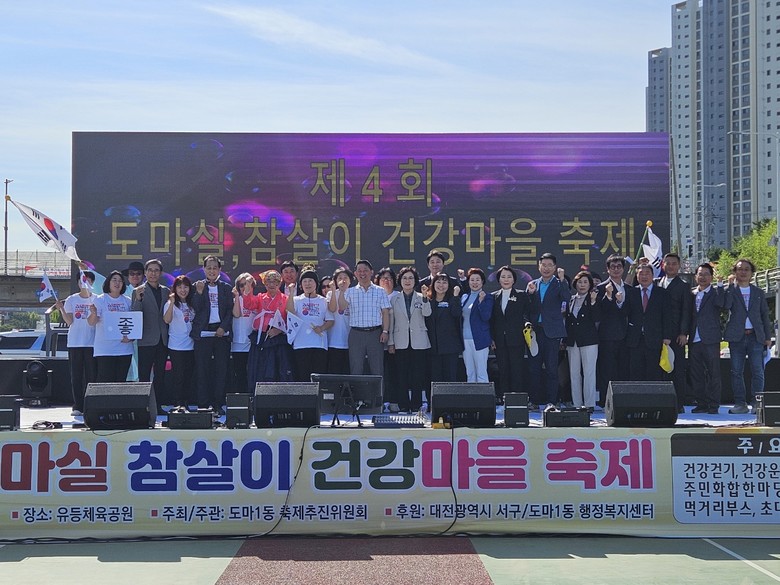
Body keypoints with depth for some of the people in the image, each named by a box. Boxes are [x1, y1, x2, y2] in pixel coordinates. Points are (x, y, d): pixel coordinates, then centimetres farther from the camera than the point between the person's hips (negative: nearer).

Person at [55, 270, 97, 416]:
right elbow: (69, 321, -1)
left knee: (91, 375, -2)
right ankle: (77, 406, 6)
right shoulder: (71, 300, 7)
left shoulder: (97, 300, 5)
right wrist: (61, 309, -14)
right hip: (74, 343, 1)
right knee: (76, 375, 2)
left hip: (92, 343, -1)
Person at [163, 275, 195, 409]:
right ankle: (177, 403, 2)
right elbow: (167, 320, -22)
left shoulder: (192, 304, 13)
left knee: (188, 375, 8)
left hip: (191, 345, 5)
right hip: (176, 346, -5)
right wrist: (172, 303, -30)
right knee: (178, 375, -4)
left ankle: (186, 403, 15)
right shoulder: (171, 303, -4)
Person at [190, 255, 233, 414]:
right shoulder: (198, 286, 7)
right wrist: (199, 292, -17)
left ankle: (218, 404, 7)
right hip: (203, 333, -1)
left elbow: (230, 310, 7)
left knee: (221, 369, 1)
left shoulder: (226, 288, 11)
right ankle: (203, 405, 3)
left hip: (222, 333, 1)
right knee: (202, 370, -1)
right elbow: (196, 308, -3)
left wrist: (223, 328, -6)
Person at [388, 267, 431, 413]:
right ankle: (403, 406, 5)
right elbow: (391, 321, 8)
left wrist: (425, 297, -24)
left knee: (418, 375, -2)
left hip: (419, 342, -1)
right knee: (402, 375, 0)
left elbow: (427, 313, -11)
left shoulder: (421, 298, 6)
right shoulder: (394, 299, 9)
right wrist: (390, 342, 4)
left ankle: (416, 406, 3)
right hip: (401, 343, 1)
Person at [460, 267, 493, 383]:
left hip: (479, 340, -5)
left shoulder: (487, 297, -1)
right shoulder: (464, 297, 15)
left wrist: (481, 300, -19)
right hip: (465, 339, 5)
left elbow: (486, 317, -12)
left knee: (481, 373, -5)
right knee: (469, 374, 8)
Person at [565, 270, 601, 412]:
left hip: (589, 340, -5)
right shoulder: (571, 300, 14)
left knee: (589, 372, -6)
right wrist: (564, 339, 13)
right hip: (573, 341, 5)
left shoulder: (594, 299, 1)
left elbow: (597, 318, -10)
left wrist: (593, 302, -20)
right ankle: (576, 404, 10)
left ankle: (589, 404, -4)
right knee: (574, 373, 5)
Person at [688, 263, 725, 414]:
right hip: (694, 340, 4)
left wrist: (720, 284, -14)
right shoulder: (691, 294, 15)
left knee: (713, 373, -2)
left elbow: (720, 303, -18)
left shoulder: (716, 292, 3)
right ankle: (701, 404, 14)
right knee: (695, 374, 6)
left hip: (710, 340, -4)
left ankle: (713, 405, 2)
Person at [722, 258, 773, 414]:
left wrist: (768, 336, 8)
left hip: (756, 337, 1)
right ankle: (740, 403, 4)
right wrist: (731, 285, -10)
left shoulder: (758, 292, 14)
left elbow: (765, 315, 15)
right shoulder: (730, 290, 8)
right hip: (737, 337, -1)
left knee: (758, 372, -5)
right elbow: (726, 306, -13)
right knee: (736, 372, 0)